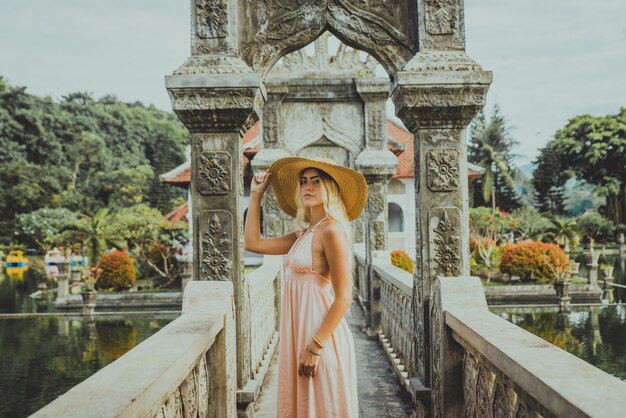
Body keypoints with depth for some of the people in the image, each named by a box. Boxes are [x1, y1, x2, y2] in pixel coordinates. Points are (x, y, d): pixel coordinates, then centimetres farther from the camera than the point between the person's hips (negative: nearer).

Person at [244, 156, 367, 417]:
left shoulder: (331, 229, -14)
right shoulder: (304, 234, 12)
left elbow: (343, 298, -18)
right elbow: (253, 243, 14)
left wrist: (315, 347, -20)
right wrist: (256, 195, 14)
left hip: (320, 335, -8)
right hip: (299, 333, 8)